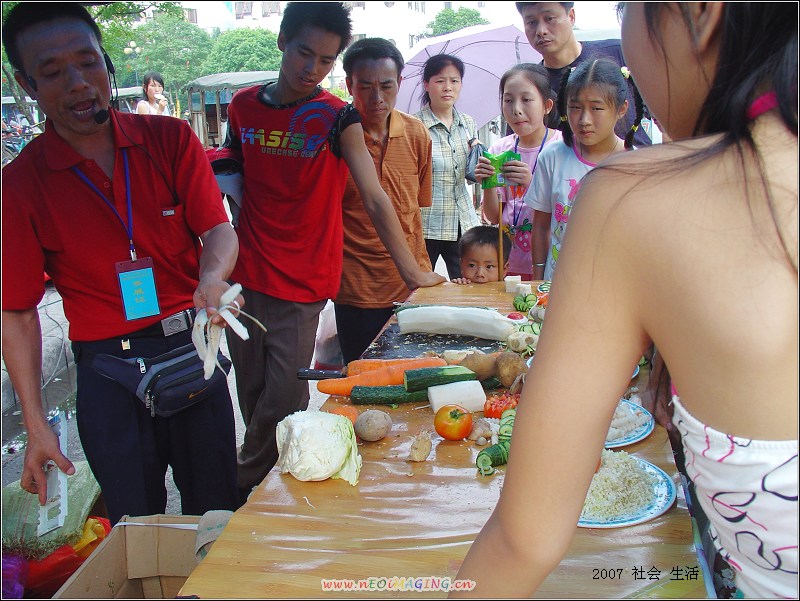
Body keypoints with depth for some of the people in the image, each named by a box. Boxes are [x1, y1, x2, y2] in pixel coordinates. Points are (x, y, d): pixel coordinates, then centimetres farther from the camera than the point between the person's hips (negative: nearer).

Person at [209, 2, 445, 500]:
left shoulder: (339, 119, -7)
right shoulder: (243, 107, 6)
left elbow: (375, 199, -11)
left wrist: (413, 272, -12)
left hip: (302, 288, -4)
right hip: (245, 277, 4)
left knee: (283, 401, -1)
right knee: (251, 395, 14)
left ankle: (242, 490, 22)